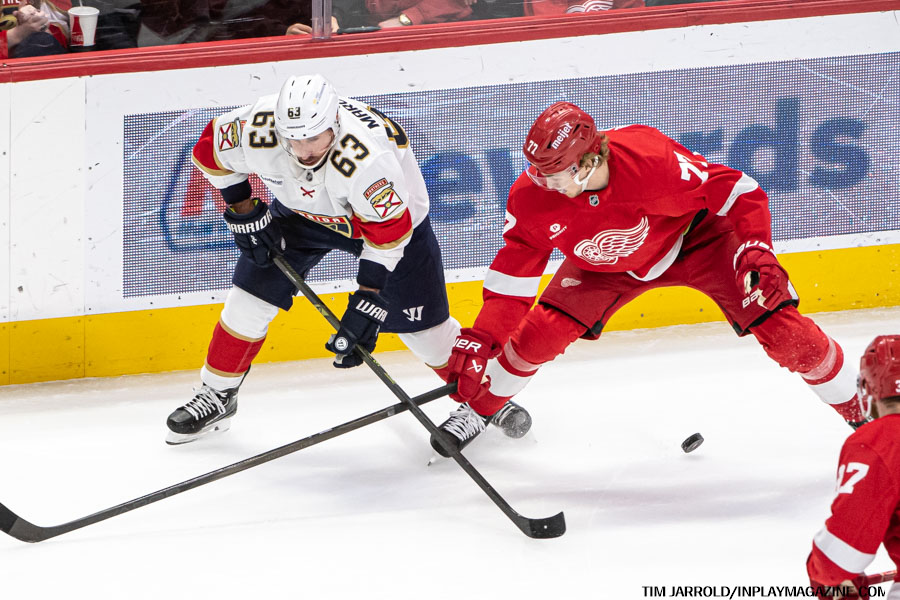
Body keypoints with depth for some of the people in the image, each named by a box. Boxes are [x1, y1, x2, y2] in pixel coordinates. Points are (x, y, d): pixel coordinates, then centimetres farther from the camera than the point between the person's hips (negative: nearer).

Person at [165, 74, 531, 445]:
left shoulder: (366, 159, -45)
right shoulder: (258, 132, -32)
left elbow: (388, 235, -35)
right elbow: (211, 151, -9)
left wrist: (367, 304, -35)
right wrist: (244, 213, -8)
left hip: (394, 212, -4)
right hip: (304, 210, 4)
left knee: (420, 323, -3)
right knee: (253, 292, -2)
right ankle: (216, 395, 15)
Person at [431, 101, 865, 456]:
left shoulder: (650, 160, -40)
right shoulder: (533, 198, -27)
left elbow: (738, 192, -30)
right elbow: (514, 270, -13)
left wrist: (756, 252, -41)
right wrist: (480, 339, -19)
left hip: (694, 237, -3)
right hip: (604, 262, 3)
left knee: (780, 330, -14)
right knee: (539, 334, -8)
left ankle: (860, 405, 5)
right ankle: (479, 406, 20)